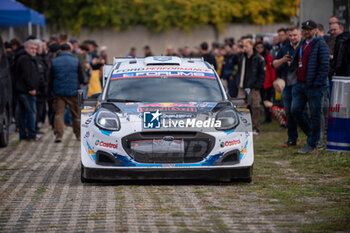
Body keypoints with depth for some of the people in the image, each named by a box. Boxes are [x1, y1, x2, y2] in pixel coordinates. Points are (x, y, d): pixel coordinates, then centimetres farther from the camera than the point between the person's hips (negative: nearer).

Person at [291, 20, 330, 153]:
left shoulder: (320, 45, -8)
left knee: (314, 115, -1)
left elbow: (325, 66, -13)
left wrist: (316, 83, -16)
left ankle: (312, 144, 5)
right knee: (295, 110, 4)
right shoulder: (302, 44, 17)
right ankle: (311, 134, 22)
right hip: (300, 84, 8)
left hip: (314, 86, -8)